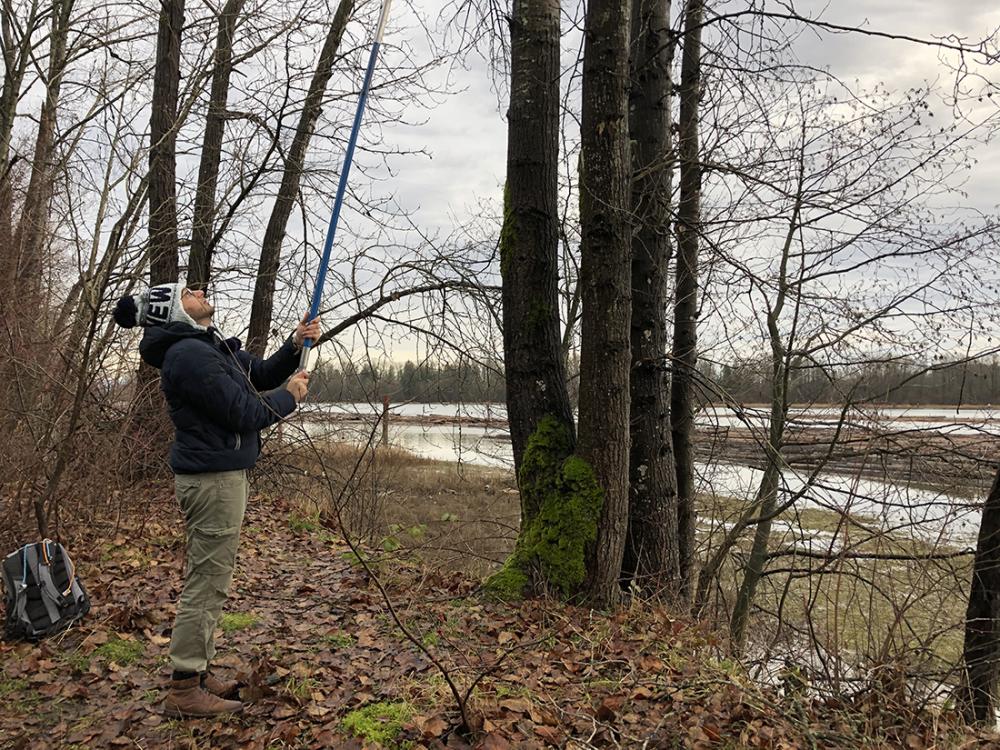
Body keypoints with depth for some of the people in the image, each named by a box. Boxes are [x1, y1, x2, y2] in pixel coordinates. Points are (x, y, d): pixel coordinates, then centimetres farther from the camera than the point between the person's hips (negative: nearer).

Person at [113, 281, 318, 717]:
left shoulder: (212, 347, 15)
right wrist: (290, 396, -5)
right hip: (213, 478, -11)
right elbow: (246, 415, -21)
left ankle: (198, 673, 28)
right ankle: (184, 690, 6)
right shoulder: (190, 355, -18)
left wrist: (296, 344, 3)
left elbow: (262, 374, 19)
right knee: (206, 583, -4)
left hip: (221, 473, 11)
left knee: (206, 580, 16)